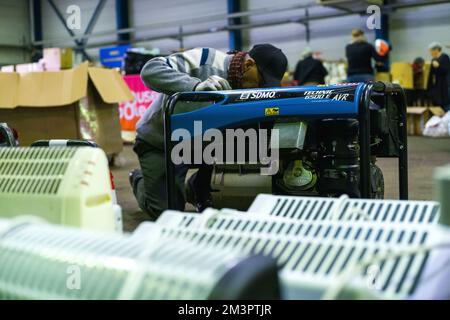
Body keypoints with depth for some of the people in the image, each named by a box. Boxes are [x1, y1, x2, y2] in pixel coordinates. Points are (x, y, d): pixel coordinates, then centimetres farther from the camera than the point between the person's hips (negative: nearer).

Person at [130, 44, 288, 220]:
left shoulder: (248, 87, -10)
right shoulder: (204, 60, -29)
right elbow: (150, 70, -38)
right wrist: (196, 85, -50)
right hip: (158, 142, -5)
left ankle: (199, 189, 5)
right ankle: (139, 180, 25)